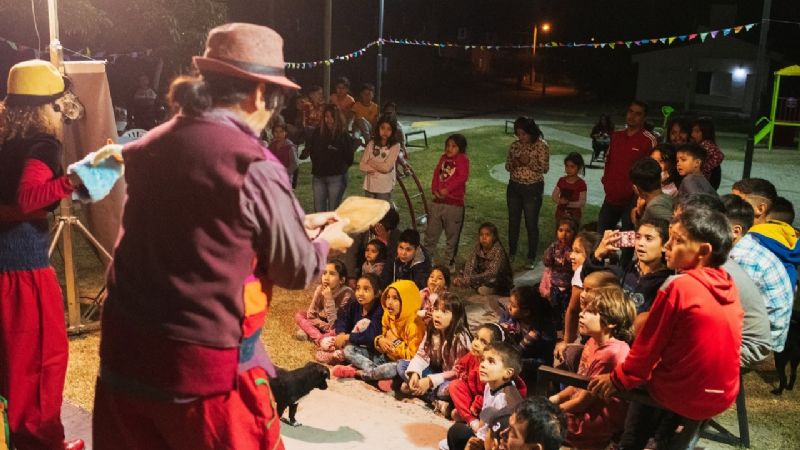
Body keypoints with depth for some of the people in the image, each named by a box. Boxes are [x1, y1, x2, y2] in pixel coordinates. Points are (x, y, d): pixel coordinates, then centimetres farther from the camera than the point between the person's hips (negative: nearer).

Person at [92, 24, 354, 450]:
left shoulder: (150, 146, 3)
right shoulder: (253, 165, -17)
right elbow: (298, 270, -6)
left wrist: (295, 224, 19)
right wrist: (324, 241, 15)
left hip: (124, 351, 7)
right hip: (202, 365, -6)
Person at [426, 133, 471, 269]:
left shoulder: (463, 160, -6)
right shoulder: (443, 158, 13)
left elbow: (462, 177, -18)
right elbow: (436, 174, 10)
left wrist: (447, 189, -21)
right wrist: (435, 190, -6)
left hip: (454, 203, -5)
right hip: (438, 201, 6)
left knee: (452, 236, 7)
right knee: (431, 233, 11)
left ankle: (449, 262, 19)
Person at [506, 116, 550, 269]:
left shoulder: (541, 146, -10)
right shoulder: (515, 145, 3)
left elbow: (545, 168, -12)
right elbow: (507, 166, 8)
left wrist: (529, 162, -25)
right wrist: (514, 163, -14)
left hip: (533, 189, -5)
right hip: (514, 187, 5)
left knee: (531, 224, 2)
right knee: (513, 221, 13)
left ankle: (531, 258, 14)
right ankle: (511, 252, 29)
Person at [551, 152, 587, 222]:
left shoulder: (581, 184, -11)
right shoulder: (562, 181, 1)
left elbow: (582, 202, -14)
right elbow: (554, 196, 1)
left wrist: (569, 203, -27)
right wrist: (560, 201, -21)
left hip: (574, 214, -4)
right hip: (561, 212, 4)